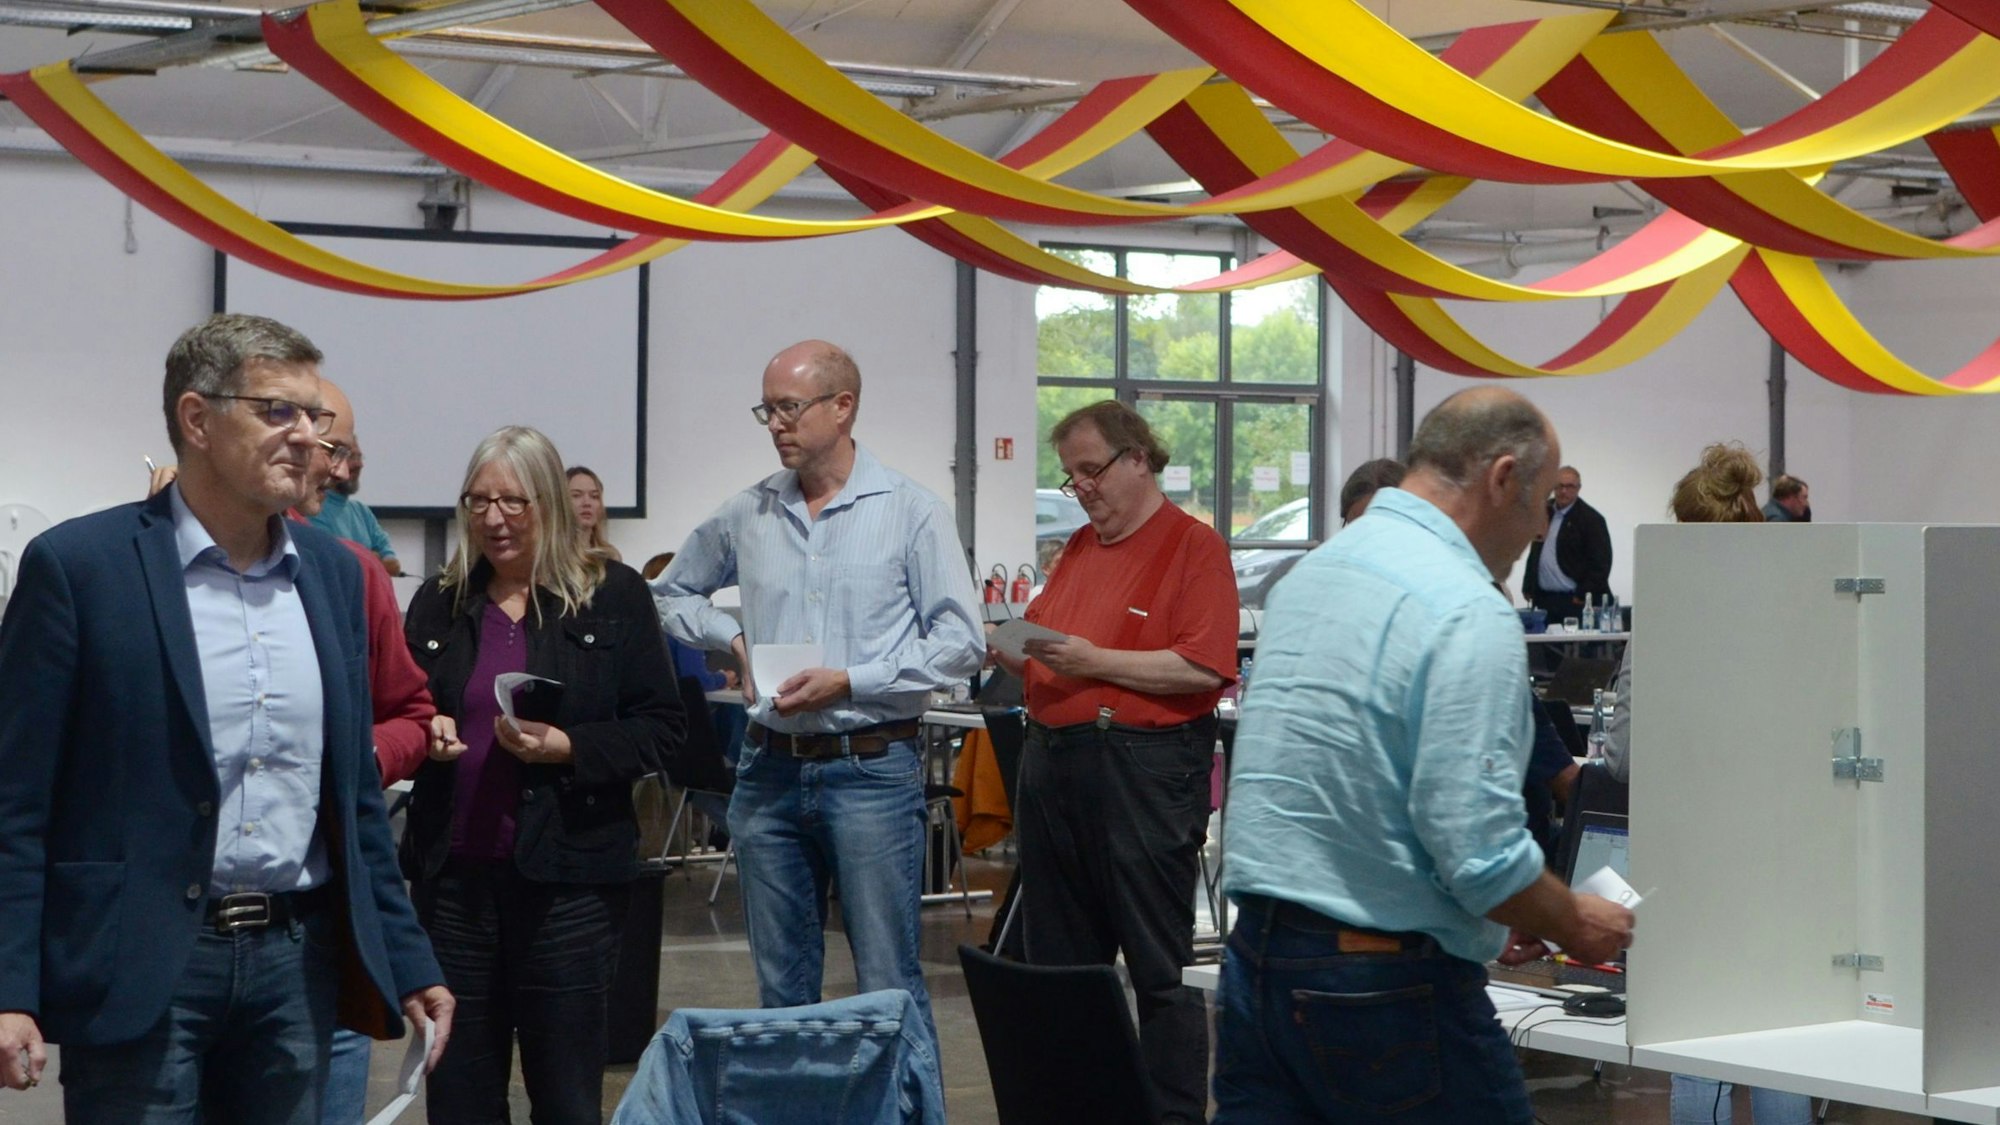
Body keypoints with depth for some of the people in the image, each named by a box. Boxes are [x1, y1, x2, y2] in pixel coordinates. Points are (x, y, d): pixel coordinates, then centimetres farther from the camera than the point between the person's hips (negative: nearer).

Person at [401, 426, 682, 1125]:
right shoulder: (439, 603, 11)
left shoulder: (613, 596, 0)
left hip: (567, 876, -3)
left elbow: (661, 729, -2)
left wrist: (566, 747, -16)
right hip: (454, 873, 4)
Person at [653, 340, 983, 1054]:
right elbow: (672, 593, 24)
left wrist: (848, 682, -14)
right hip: (771, 771, 5)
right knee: (780, 986, 11)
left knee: (889, 988, -3)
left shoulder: (910, 512, -3)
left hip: (871, 771, -4)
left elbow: (960, 643, -8)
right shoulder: (747, 514, 9)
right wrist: (734, 639, 6)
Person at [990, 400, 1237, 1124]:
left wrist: (1094, 661, -18)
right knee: (1059, 960, 11)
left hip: (1145, 770, -8)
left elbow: (1205, 667, -17)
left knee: (1158, 966, -3)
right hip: (1052, 760, 8)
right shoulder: (1081, 547, 17)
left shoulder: (1193, 546, -6)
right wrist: (1009, 651, 2)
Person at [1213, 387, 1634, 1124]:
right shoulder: (1468, 614, -16)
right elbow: (1478, 846, -21)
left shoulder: (1310, 574, 12)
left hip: (1255, 953, 8)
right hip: (1385, 982, -8)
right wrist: (1572, 925, -1)